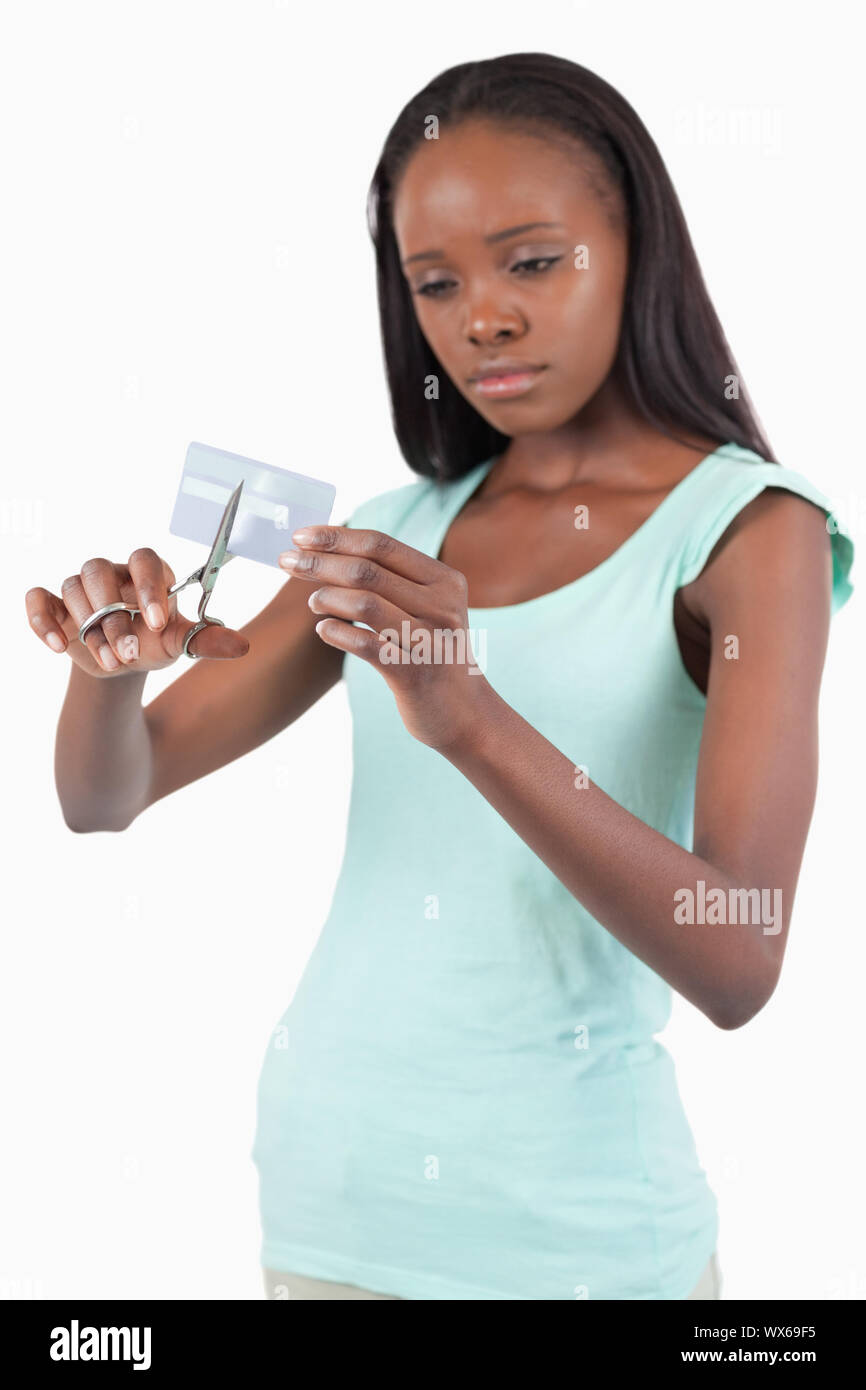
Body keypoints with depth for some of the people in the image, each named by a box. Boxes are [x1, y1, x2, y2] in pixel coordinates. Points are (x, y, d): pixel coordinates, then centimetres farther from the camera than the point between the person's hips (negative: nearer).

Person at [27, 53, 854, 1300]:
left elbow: (738, 967, -20)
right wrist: (112, 663, -17)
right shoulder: (398, 531, 6)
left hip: (566, 1217, -4)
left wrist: (474, 721, -33)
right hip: (325, 1180, 5)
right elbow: (106, 799, 5)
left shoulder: (750, 526, -8)